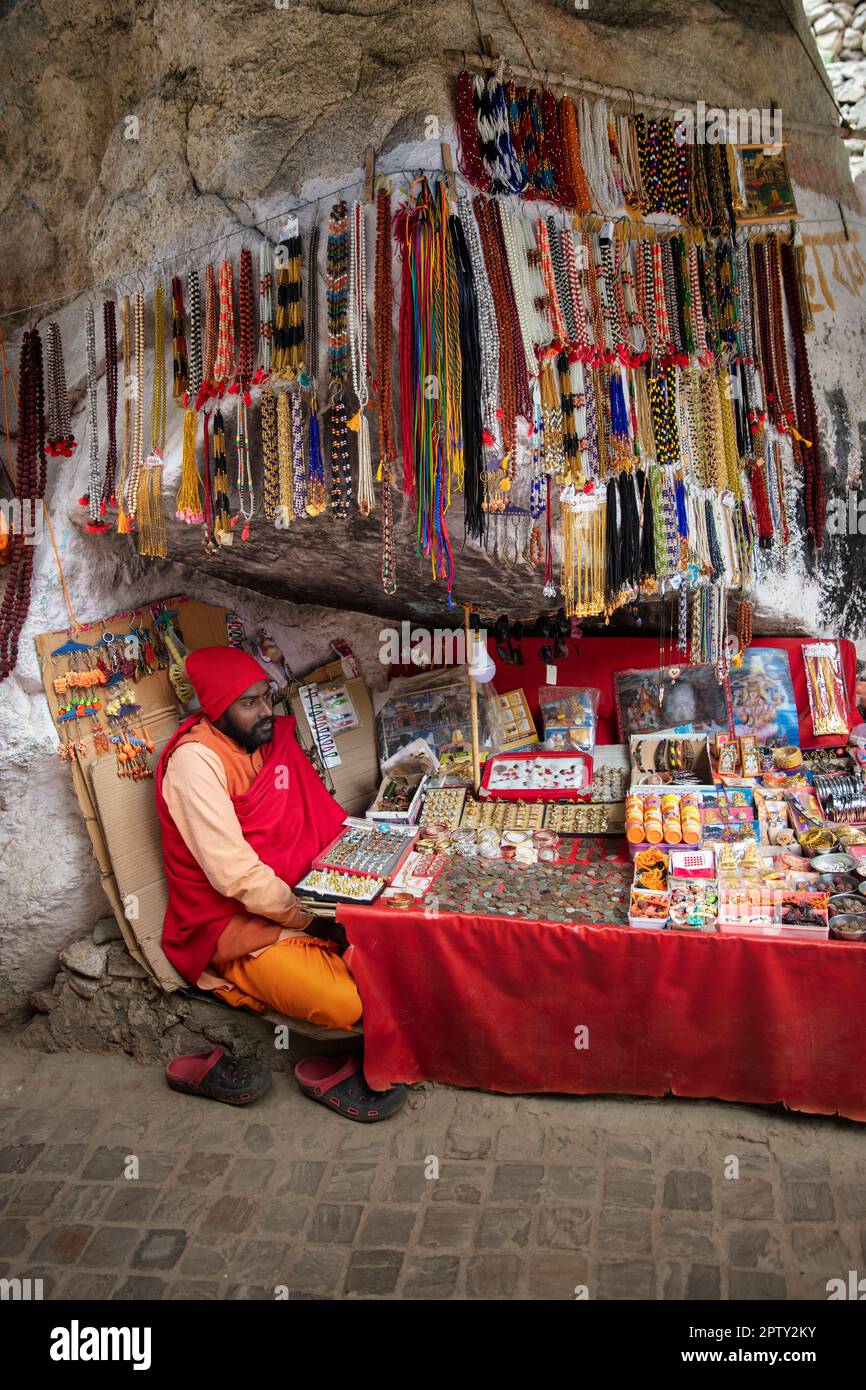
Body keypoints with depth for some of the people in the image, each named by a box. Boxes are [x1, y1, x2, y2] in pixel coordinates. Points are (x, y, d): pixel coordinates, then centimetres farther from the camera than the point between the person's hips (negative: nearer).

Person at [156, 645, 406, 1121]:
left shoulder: (274, 738, 7)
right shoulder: (195, 759, -17)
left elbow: (322, 822, 13)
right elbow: (234, 875, -23)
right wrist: (311, 918, -16)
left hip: (301, 900, 8)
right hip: (238, 926, -8)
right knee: (349, 1002, -26)